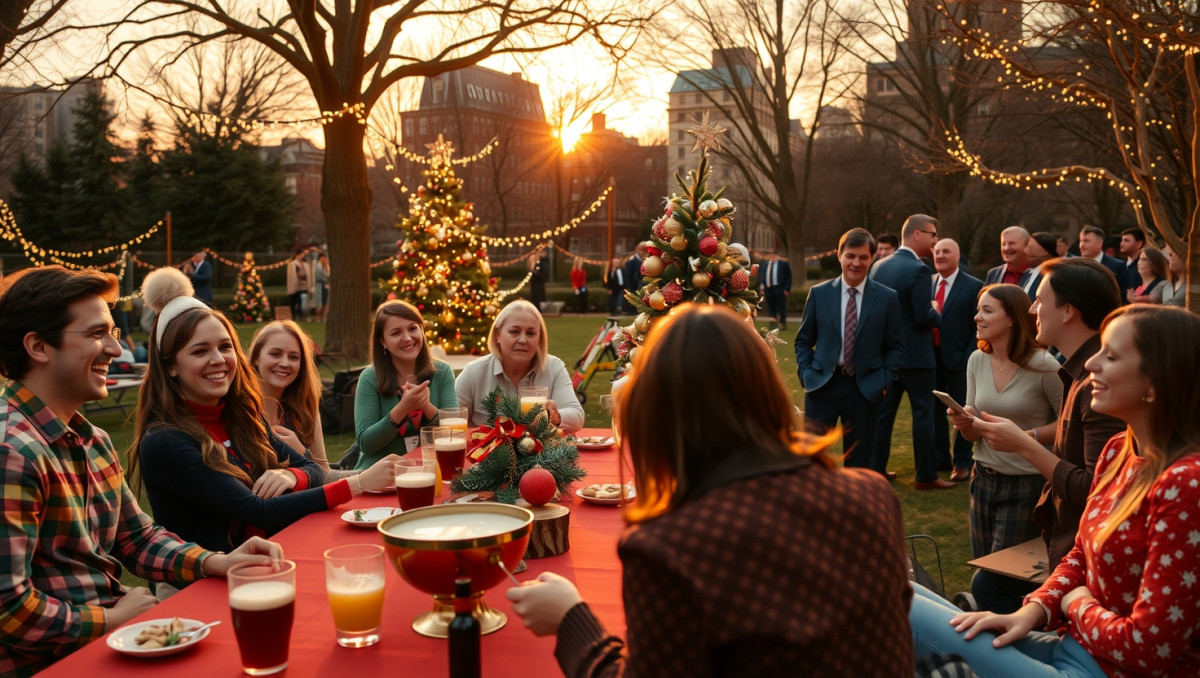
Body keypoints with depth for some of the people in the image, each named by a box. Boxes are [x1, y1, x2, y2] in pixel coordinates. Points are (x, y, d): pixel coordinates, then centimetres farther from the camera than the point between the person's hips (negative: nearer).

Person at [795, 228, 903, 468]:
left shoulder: (887, 298, 1)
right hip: (822, 385, 0)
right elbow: (803, 340, 10)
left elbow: (895, 347, 7)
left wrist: (884, 380, -5)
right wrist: (805, 373, -3)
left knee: (858, 462, 10)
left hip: (865, 388, 0)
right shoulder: (819, 293, 2)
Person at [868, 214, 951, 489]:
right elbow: (924, 316, -19)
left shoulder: (878, 267, 5)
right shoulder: (918, 270, -17)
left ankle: (876, 469, 18)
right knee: (923, 413, 2)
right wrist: (938, 316, 0)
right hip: (915, 353, -7)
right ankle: (926, 475, 8)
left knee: (883, 411, 12)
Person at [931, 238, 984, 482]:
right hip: (931, 357, 5)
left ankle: (962, 463, 17)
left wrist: (970, 358, -13)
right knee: (934, 410, 13)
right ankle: (940, 458, 28)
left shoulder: (974, 286, -6)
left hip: (959, 360, -4)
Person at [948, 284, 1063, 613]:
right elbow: (973, 434, 9)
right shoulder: (977, 360, 3)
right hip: (984, 479, 6)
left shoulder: (1042, 365, -15)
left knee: (987, 586, -4)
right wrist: (965, 423, -13)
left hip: (1026, 486, -6)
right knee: (985, 575, 14)